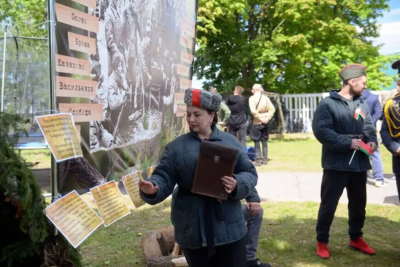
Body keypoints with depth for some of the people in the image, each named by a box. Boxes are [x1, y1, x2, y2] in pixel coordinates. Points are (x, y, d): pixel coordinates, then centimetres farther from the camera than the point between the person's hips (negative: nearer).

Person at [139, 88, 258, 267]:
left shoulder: (230, 142, 4)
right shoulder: (176, 146, 2)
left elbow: (249, 173, 3)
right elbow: (164, 178, -3)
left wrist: (237, 184, -19)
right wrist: (153, 188, -26)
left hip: (228, 227, 1)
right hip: (193, 229, 0)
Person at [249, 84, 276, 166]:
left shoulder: (252, 98, -8)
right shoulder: (265, 97, 3)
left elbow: (253, 111, -19)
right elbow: (272, 109, -3)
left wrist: (260, 118, -12)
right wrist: (267, 118, -4)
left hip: (256, 122, -4)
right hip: (265, 123, 4)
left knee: (257, 141, 1)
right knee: (264, 141, 12)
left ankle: (258, 160, 0)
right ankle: (265, 159, 15)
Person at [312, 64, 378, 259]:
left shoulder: (362, 104, 8)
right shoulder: (328, 104, -11)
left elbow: (369, 127, 14)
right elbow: (321, 130, -19)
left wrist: (372, 141, -8)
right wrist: (347, 142, -22)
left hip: (359, 163, 6)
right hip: (337, 164, -6)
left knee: (359, 203, 17)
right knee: (329, 204, 4)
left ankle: (356, 238, 36)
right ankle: (322, 242, 20)